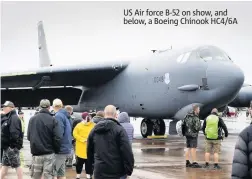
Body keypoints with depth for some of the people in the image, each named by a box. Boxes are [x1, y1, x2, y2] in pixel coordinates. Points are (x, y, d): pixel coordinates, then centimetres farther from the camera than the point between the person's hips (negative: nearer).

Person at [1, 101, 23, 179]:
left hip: (12, 146, -10)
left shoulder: (14, 118, -16)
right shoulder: (8, 118, 15)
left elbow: (14, 133, -25)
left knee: (17, 165, -2)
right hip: (6, 146, 10)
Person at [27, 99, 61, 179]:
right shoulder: (53, 120, -8)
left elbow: (28, 136, 3)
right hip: (49, 154, -2)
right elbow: (57, 138, -12)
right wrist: (56, 150, 3)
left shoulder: (32, 119, 0)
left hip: (36, 153, 2)